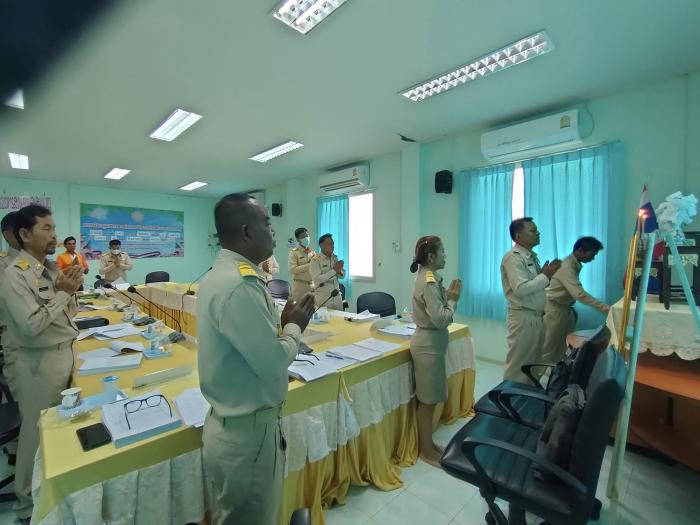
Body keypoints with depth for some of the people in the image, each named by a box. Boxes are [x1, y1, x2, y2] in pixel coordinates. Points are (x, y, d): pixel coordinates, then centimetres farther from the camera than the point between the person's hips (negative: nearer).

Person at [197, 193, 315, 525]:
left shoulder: (223, 274, 4)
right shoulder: (238, 285, -29)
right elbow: (273, 362, -26)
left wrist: (282, 322, 1)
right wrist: (295, 326, -10)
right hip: (248, 431, -9)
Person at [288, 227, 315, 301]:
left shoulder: (312, 252, 11)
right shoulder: (294, 252, -4)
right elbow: (292, 270, -15)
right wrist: (308, 265, -15)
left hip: (312, 284, 4)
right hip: (299, 285, -4)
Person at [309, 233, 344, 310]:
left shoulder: (335, 258, 7)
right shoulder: (315, 260, -9)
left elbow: (343, 275, 9)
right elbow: (317, 279, -20)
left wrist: (340, 271, -14)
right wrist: (334, 270, -24)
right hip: (323, 298, -5)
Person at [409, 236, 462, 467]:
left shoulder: (429, 278, 7)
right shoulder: (429, 282, -22)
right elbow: (441, 319, -24)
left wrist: (447, 294, 1)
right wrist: (453, 299, -11)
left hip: (431, 344, 10)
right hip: (429, 346, -10)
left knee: (429, 399, 20)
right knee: (428, 400, 6)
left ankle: (428, 443, 36)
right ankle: (427, 451, 24)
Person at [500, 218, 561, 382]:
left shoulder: (532, 256, 13)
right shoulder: (513, 257, -16)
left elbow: (535, 285, 17)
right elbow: (521, 289, -25)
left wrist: (547, 275, -1)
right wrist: (545, 276, -14)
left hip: (537, 316, 9)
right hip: (523, 317, -9)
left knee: (534, 361, 19)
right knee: (518, 364, 1)